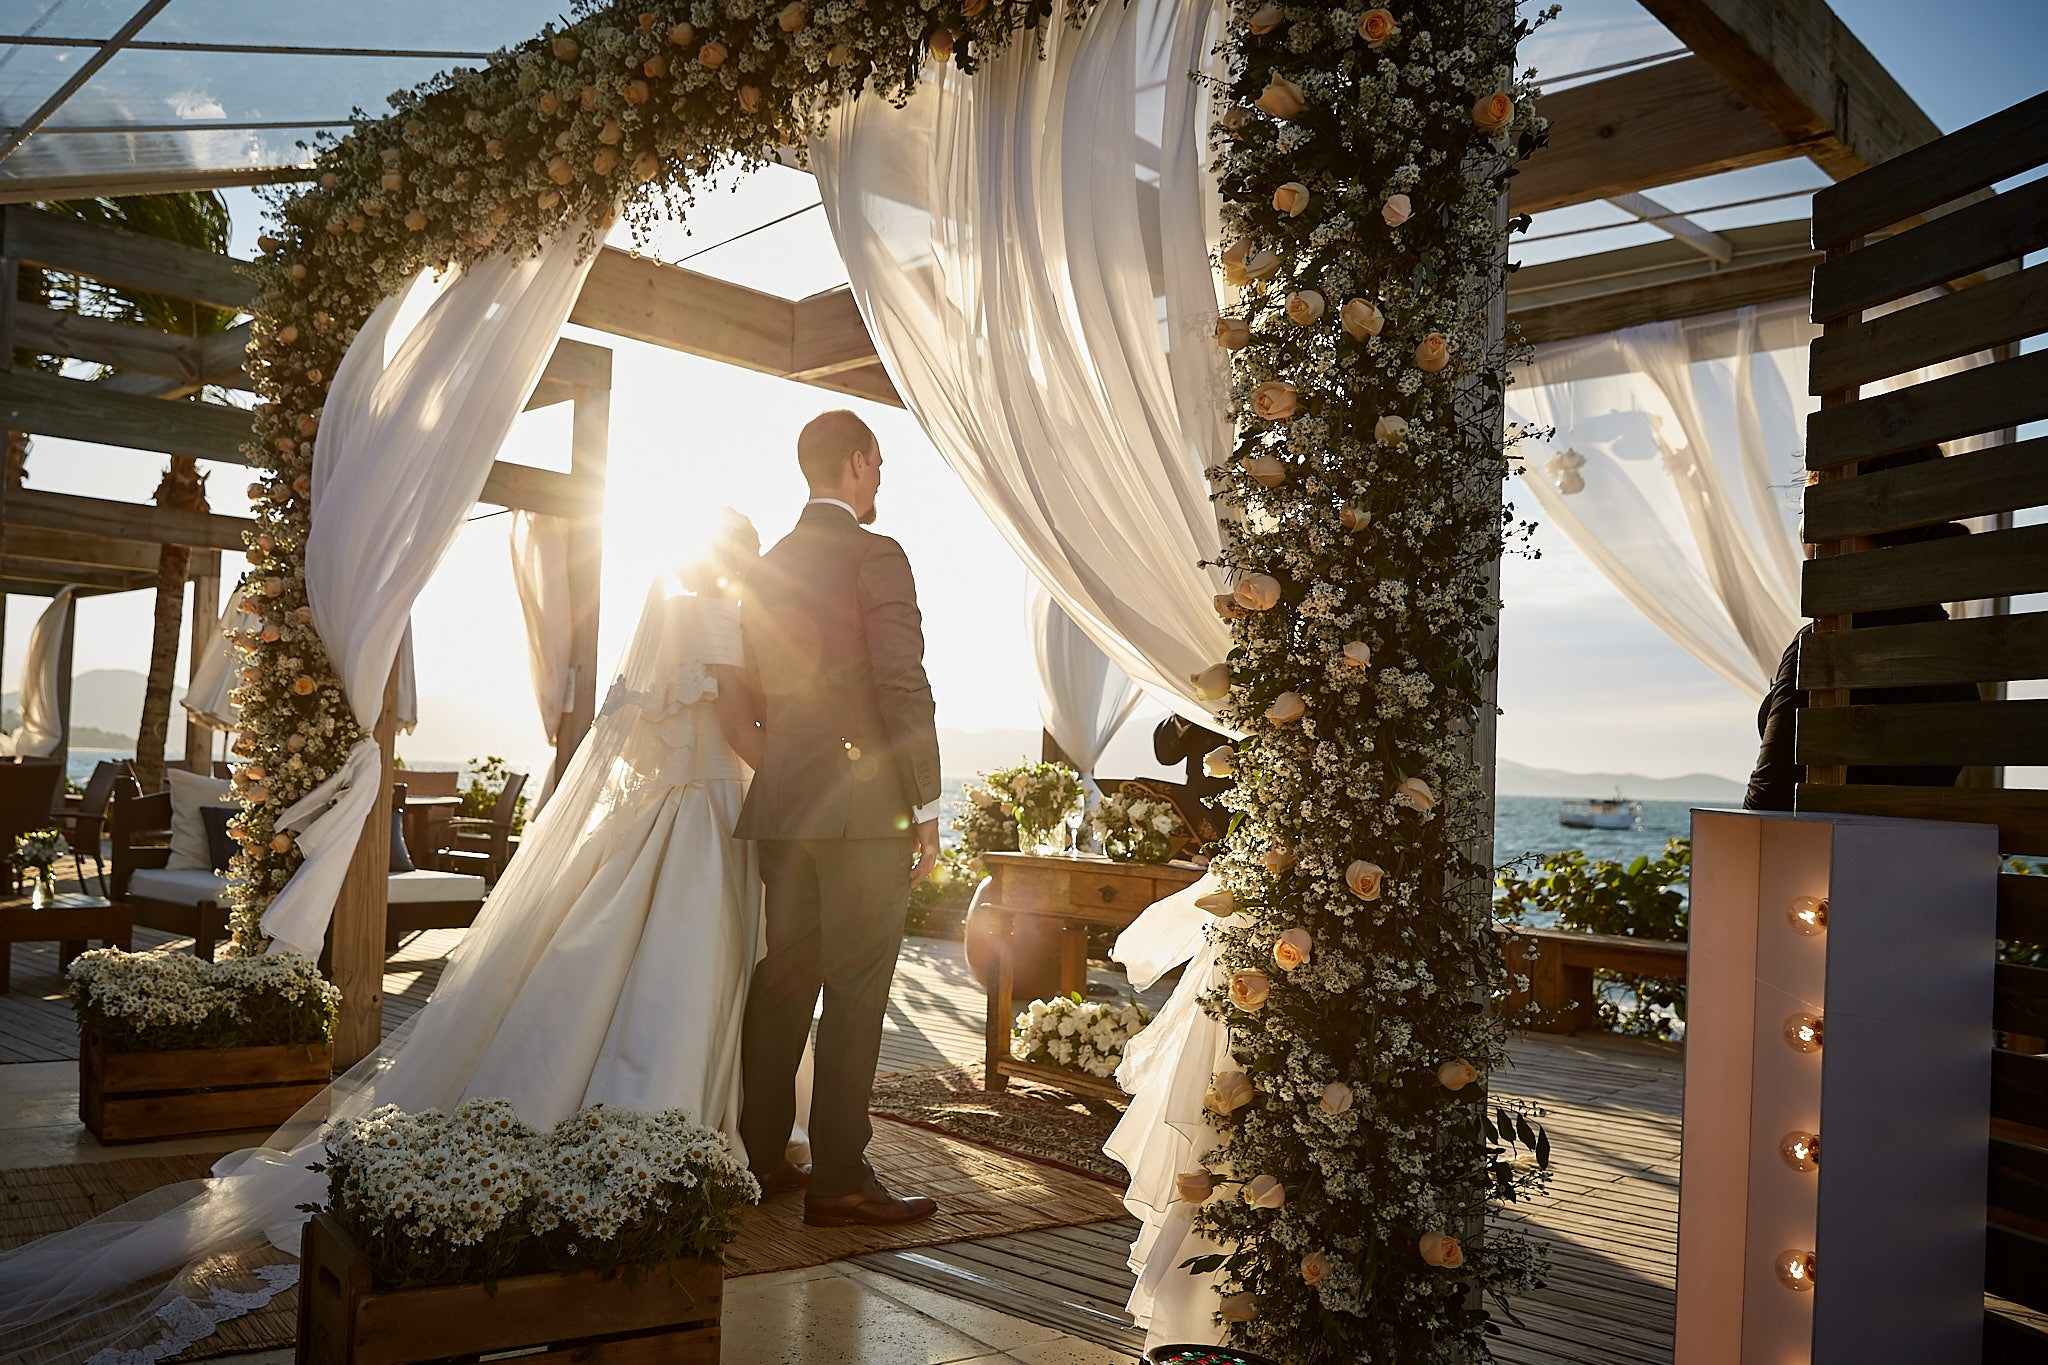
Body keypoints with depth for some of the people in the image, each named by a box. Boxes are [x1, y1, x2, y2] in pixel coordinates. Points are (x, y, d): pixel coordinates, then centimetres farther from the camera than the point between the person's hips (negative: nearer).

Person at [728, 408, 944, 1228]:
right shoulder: (875, 555, -7)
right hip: (864, 804, -7)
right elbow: (904, 689, -14)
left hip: (783, 806, 7)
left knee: (784, 981, 14)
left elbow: (740, 705, 15)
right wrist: (927, 808, -9)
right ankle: (839, 1179, 2)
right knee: (855, 992, -2)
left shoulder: (767, 570, 14)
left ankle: (757, 1157, 22)